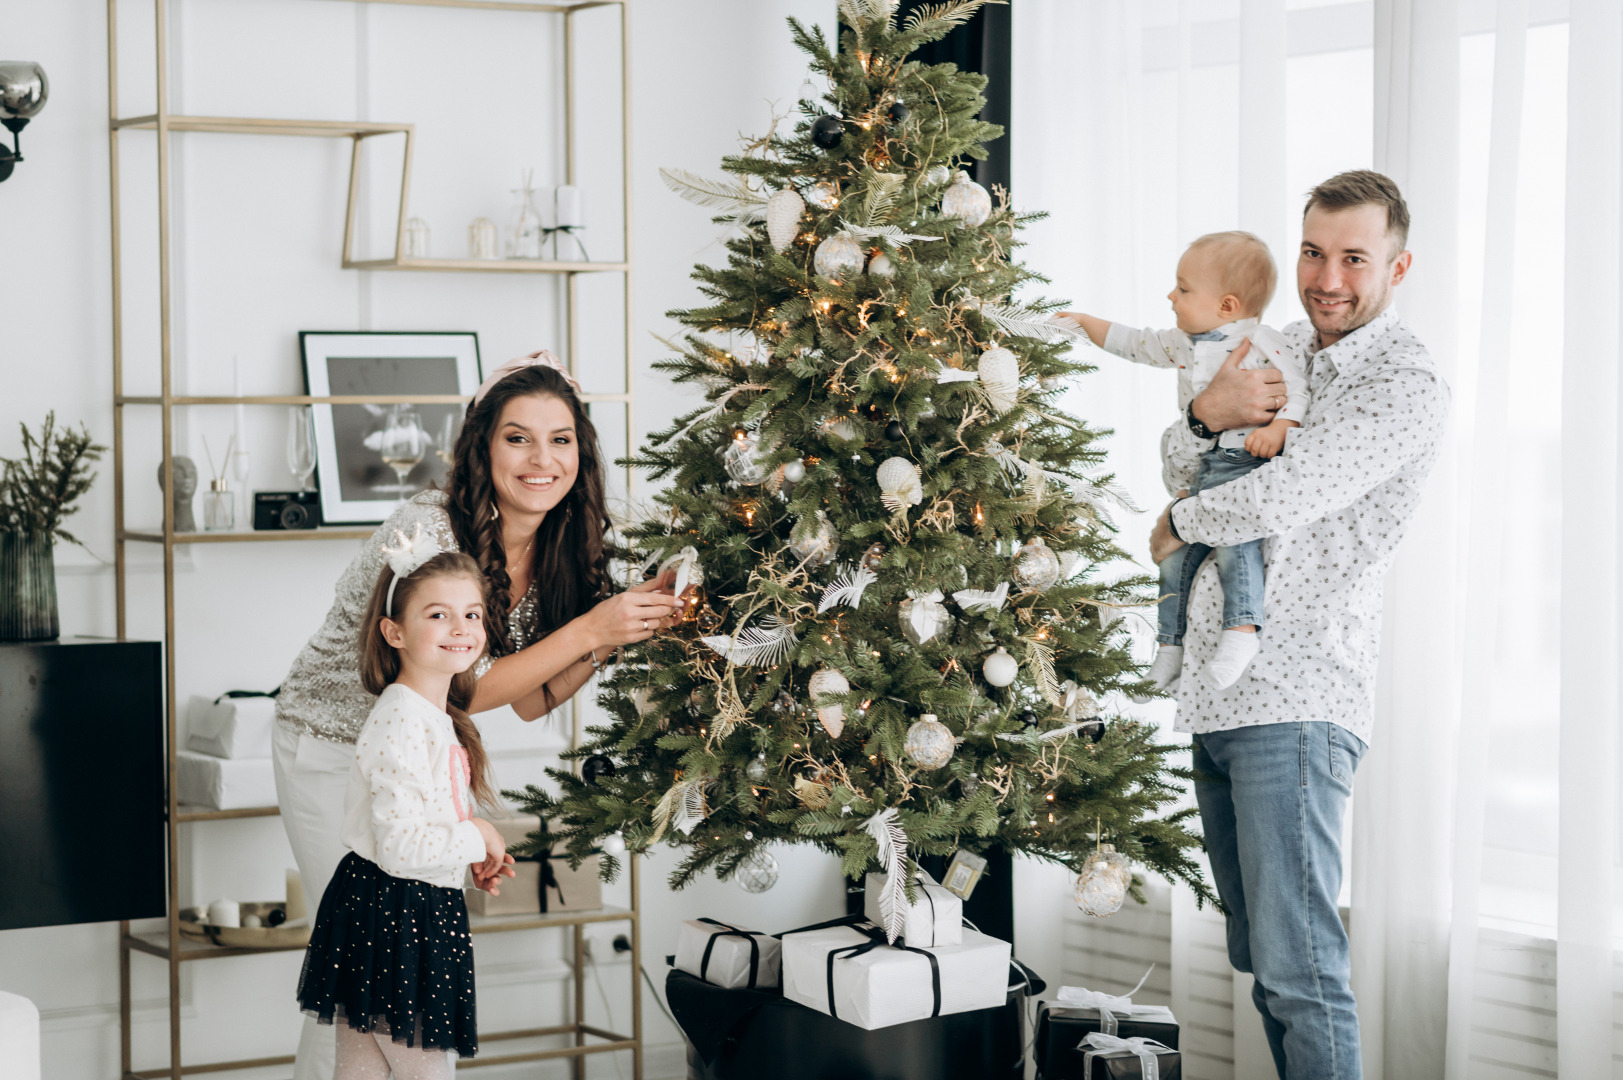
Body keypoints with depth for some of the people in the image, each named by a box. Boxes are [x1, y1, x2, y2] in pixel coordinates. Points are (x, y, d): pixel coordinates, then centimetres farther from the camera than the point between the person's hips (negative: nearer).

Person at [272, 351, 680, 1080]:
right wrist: (590, 630, -31)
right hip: (331, 747, -6)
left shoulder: (556, 551, -7)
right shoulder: (427, 531, -29)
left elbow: (531, 700, -2)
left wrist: (621, 628, -16)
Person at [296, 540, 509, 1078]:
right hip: (391, 915, -10)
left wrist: (472, 858, 10)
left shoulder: (439, 716, 12)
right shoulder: (401, 722, -20)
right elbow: (400, 845, -27)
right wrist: (478, 838, -14)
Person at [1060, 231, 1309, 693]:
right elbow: (1136, 344, 30)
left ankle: (1241, 632, -26)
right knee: (1176, 557, 7)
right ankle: (1169, 651, 16)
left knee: (1236, 542, -28)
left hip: (1244, 464, -8)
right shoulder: (1185, 344, 16)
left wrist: (1278, 428, -26)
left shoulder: (1262, 342, -9)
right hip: (1197, 474, 8)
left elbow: (1299, 386, -13)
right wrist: (1086, 323, 31)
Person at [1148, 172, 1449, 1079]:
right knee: (1260, 958, 13)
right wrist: (1206, 412, -8)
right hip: (1215, 693, 8)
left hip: (1296, 704, -8)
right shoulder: (1284, 348, 16)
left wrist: (1179, 524, 1)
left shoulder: (1407, 384, -10)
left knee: (1298, 966, -12)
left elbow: (1279, 500, -19)